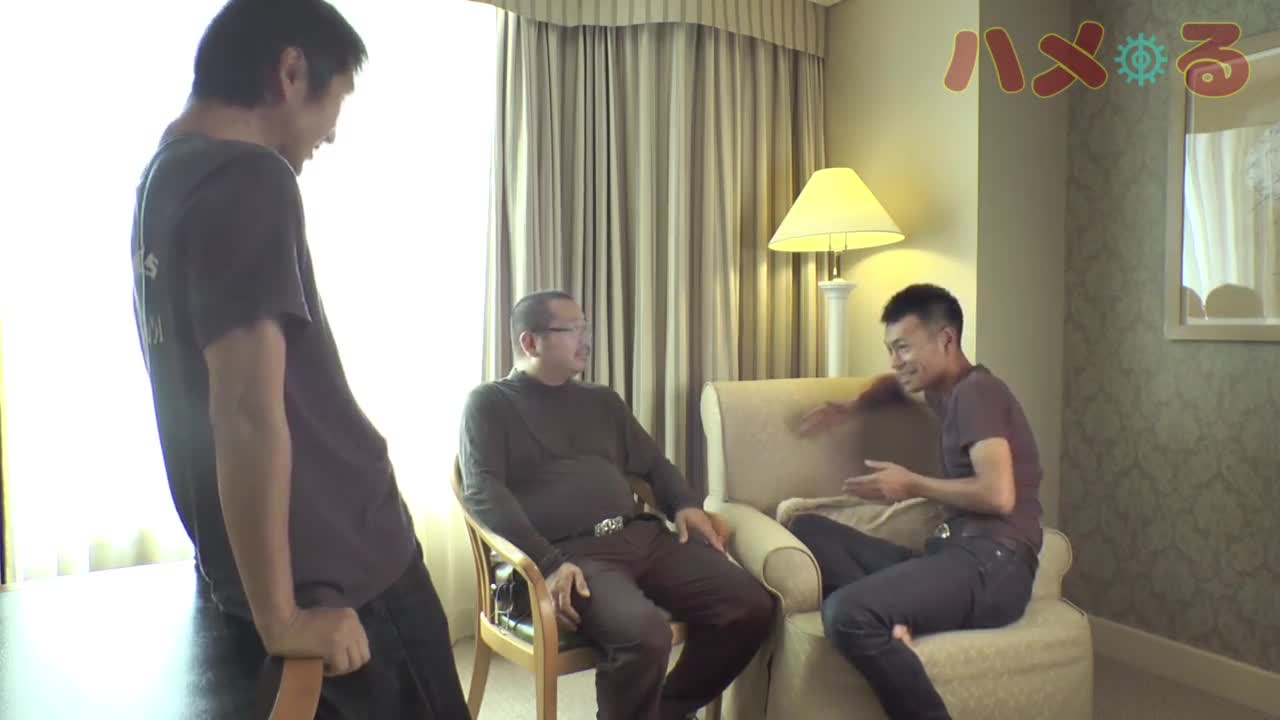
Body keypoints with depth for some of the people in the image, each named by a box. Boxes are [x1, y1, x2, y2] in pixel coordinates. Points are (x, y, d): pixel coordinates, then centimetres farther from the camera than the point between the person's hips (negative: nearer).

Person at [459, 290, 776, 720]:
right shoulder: (490, 403, 6)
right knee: (642, 632, -34)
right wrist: (547, 563, -21)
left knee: (751, 606, -10)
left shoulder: (602, 401, 25)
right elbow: (483, 491, -7)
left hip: (642, 536, 7)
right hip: (569, 553, -6)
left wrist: (685, 504, 7)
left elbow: (652, 463, 30)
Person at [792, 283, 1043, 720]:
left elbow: (999, 495, -19)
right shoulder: (947, 391, 20)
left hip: (994, 565, -10)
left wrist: (911, 485, -7)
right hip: (954, 554, 10)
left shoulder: (976, 391, -7)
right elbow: (899, 383, 44)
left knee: (846, 614, -32)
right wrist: (850, 409, 24)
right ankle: (887, 622, -21)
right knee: (807, 528, 0)